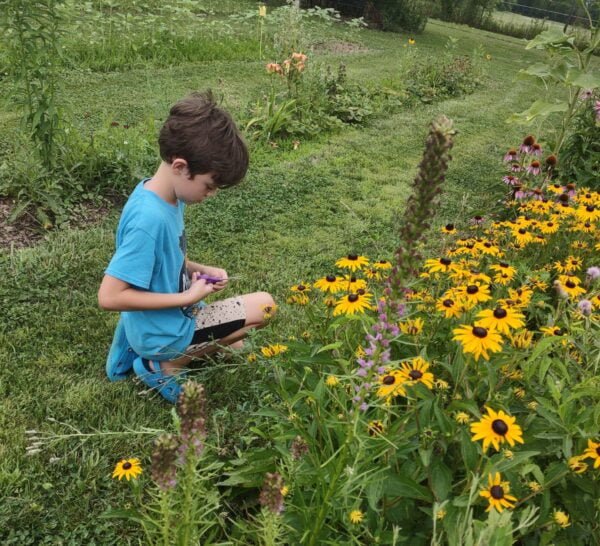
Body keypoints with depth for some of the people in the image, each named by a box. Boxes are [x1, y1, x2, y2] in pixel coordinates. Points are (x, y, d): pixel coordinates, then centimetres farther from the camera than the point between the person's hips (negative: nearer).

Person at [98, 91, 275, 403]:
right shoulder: (149, 218, -31)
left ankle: (137, 352, 19)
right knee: (263, 305, -7)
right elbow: (109, 297, -31)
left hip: (169, 316, 9)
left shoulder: (169, 196, -4)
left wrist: (198, 270, -3)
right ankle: (167, 366, -1)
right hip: (162, 331, -9)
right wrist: (188, 298, -24)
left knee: (233, 347, 27)